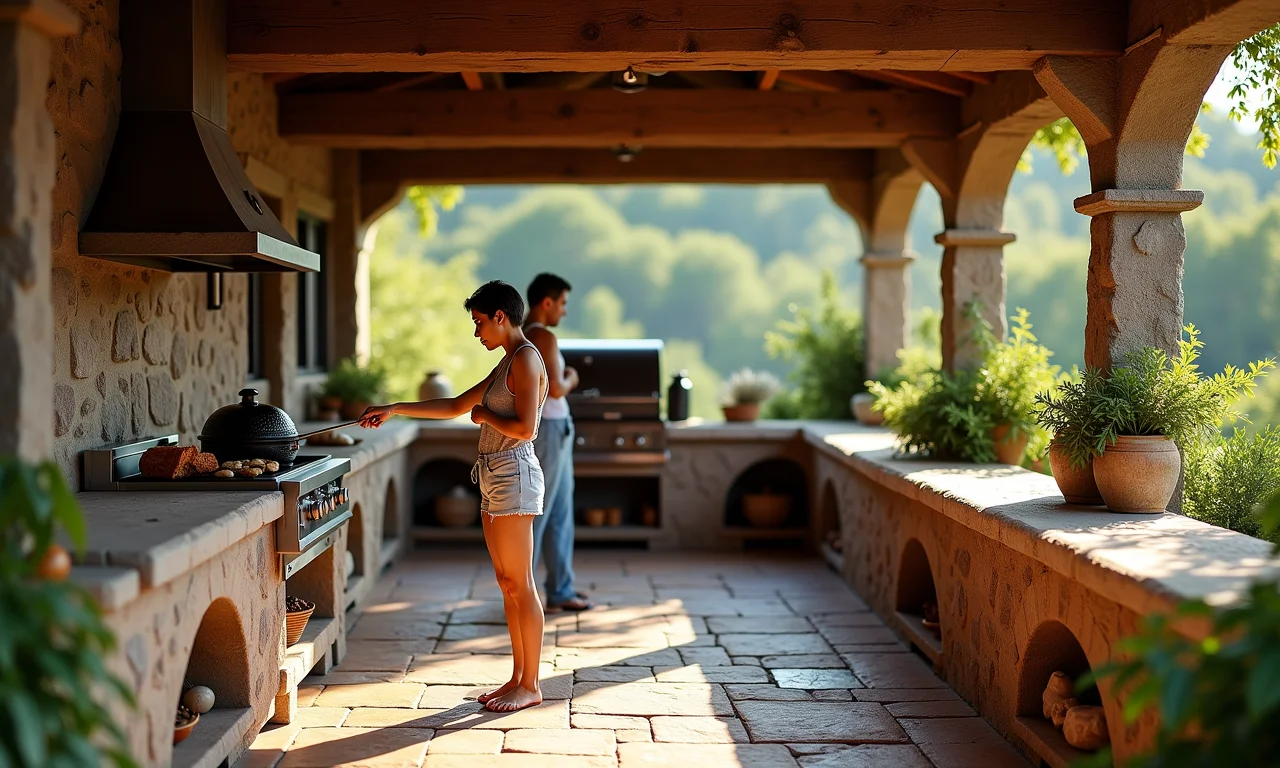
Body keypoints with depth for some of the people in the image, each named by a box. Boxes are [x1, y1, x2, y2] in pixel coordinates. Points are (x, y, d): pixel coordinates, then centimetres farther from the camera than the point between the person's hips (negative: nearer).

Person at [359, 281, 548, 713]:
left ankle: (530, 686, 2)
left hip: (514, 475, -10)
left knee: (519, 584, -5)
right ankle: (518, 678, 18)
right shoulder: (507, 365, 18)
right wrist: (394, 410, 23)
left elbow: (524, 428, -22)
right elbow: (454, 407, 25)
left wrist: (484, 415, -6)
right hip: (496, 479, 10)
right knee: (507, 582, 11)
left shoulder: (525, 359, -11)